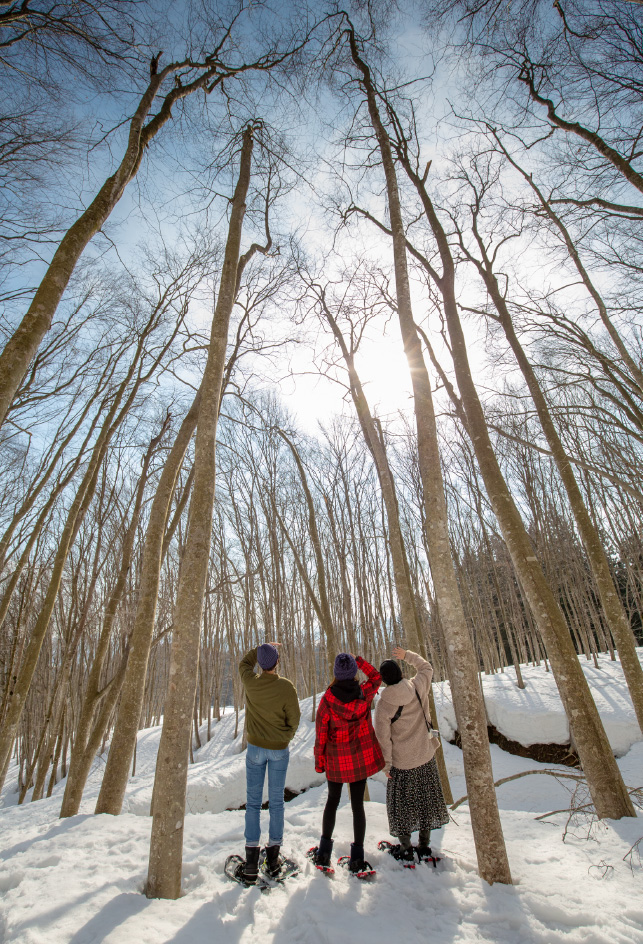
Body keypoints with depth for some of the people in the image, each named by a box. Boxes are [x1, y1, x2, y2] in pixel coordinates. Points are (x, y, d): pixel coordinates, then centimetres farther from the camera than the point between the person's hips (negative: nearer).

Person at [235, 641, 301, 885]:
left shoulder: (251, 683, -14)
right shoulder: (287, 687, -18)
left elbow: (245, 662, 8)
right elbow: (294, 719, -8)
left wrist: (263, 648, 15)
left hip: (256, 749, 1)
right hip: (280, 750, 0)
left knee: (253, 803, 10)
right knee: (276, 803, 12)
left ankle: (251, 865, 14)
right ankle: (273, 859, 22)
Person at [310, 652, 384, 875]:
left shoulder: (328, 699, -19)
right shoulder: (365, 694, -16)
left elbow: (321, 734, -11)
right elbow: (376, 677, 7)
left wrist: (319, 762, 2)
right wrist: (358, 660, 5)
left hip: (336, 760, 0)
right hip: (361, 758, 1)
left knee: (332, 801, 19)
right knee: (358, 804, 12)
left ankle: (324, 852, 28)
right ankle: (357, 857, 20)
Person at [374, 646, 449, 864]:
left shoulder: (383, 703, -20)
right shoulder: (418, 688, -16)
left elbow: (383, 738, -15)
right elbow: (427, 667, 5)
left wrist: (386, 764, -3)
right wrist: (406, 655, 11)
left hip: (401, 762, -3)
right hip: (425, 756, 3)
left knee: (402, 803, 16)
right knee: (425, 799, 18)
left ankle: (405, 848, 27)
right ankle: (424, 847, 30)